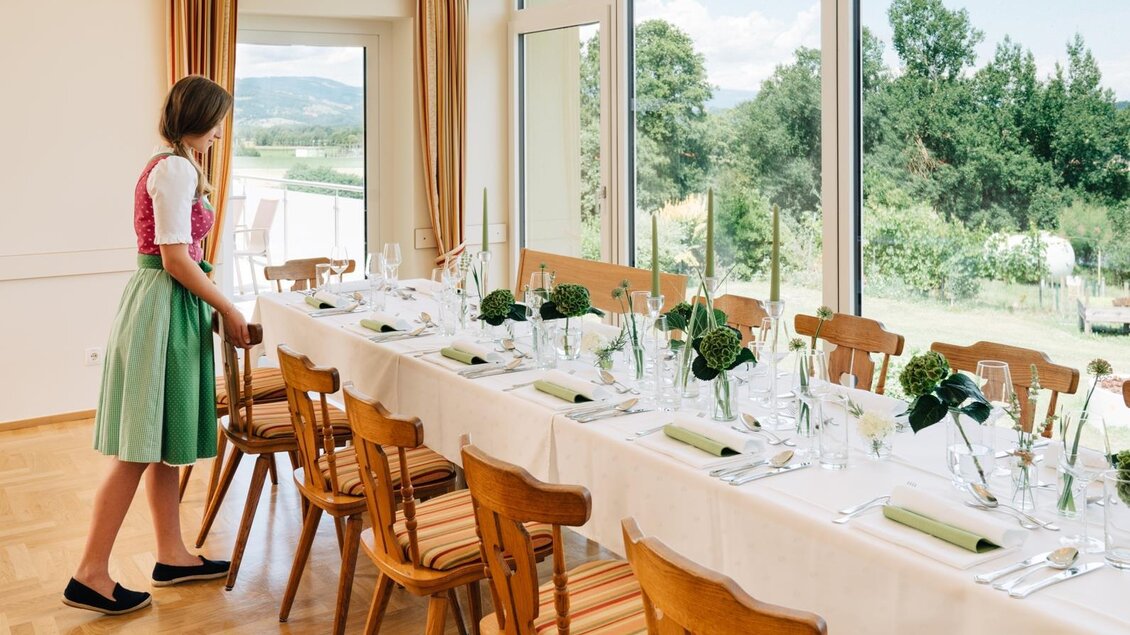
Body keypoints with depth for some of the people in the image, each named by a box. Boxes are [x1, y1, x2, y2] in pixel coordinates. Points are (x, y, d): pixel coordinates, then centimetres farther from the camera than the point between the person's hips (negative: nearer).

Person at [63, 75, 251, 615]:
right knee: (141, 448, -5)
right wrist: (229, 310, -12)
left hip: (164, 305, 10)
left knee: (164, 442, 13)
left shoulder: (167, 165, 16)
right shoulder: (178, 169, -14)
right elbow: (176, 257, -19)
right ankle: (91, 575, 2)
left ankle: (172, 556, 23)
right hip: (165, 306, -10)